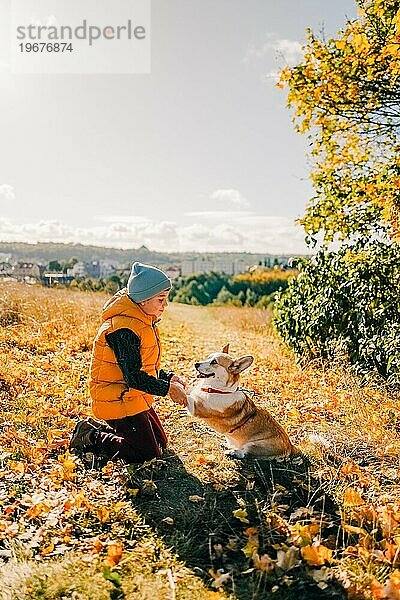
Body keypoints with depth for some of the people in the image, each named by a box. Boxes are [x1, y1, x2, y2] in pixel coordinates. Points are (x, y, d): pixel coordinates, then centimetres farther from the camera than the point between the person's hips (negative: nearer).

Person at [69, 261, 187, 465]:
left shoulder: (143, 321, 6)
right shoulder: (123, 328, -26)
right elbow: (133, 377, -26)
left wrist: (169, 377, 2)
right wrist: (168, 389, -18)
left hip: (135, 397, 10)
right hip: (117, 400, -10)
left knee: (160, 443, 16)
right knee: (147, 453, -3)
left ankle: (99, 428, 21)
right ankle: (89, 438, 7)